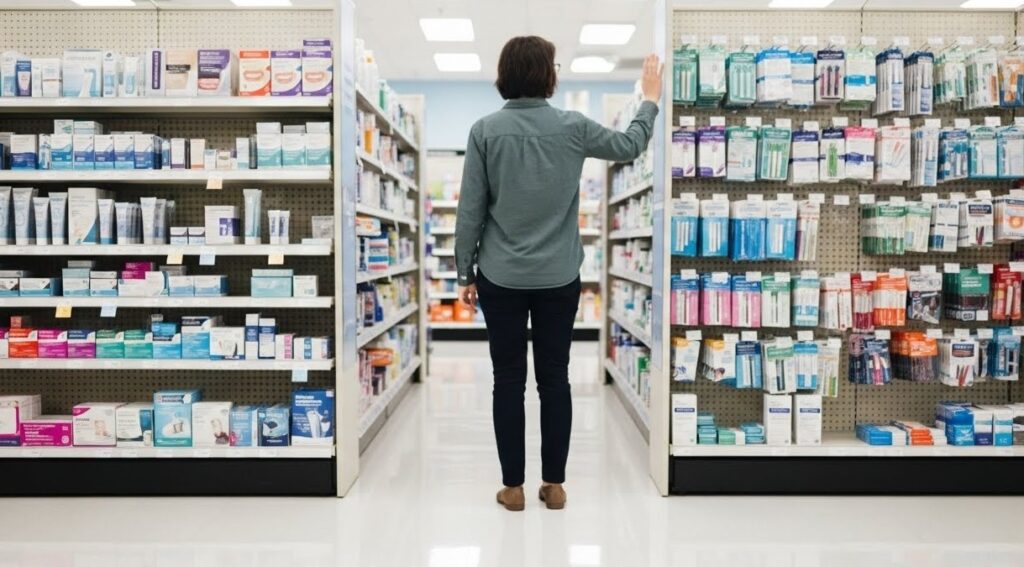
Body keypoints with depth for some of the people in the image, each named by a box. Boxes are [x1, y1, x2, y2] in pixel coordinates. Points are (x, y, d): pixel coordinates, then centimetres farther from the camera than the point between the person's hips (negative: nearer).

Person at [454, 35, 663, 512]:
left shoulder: (485, 130, -6)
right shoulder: (573, 127, -4)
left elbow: (470, 211, -5)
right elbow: (629, 146, 14)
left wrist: (466, 272, 5)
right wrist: (651, 99, 30)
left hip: (501, 278, 0)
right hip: (559, 278, 1)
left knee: (508, 380, 8)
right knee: (555, 378, 11)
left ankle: (513, 486, 17)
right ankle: (554, 484, 21)